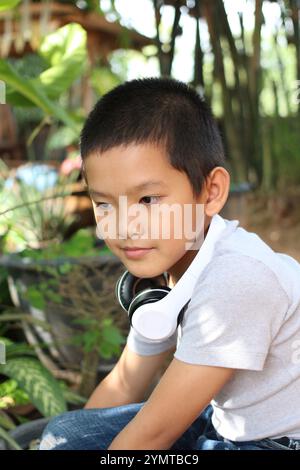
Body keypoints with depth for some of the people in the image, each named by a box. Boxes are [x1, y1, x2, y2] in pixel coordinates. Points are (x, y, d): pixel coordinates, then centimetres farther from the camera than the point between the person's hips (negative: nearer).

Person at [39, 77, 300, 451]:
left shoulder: (237, 276, -31)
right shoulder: (163, 263, -4)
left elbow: (155, 431, -24)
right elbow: (123, 385, 8)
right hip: (222, 421, 7)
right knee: (63, 433, 3)